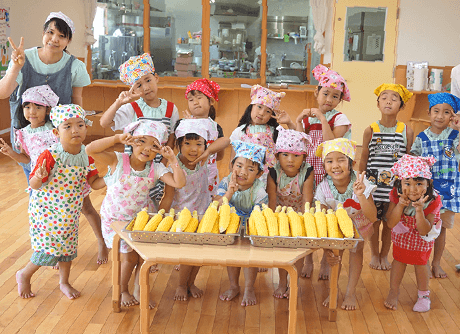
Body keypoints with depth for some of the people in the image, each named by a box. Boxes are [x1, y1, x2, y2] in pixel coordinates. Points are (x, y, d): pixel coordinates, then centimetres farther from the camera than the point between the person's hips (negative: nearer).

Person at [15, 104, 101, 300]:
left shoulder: (87, 156, -7)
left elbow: (91, 182, 1)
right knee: (49, 248, -2)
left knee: (68, 245, 15)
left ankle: (64, 282, 36)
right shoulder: (50, 156, -22)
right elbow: (34, 185, -18)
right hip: (46, 210, -5)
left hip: (70, 213, 5)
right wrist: (39, 177, -39)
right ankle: (24, 275, 26)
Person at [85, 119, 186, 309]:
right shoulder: (118, 161, -20)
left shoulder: (156, 169, -13)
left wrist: (172, 160, -26)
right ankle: (122, 290, 31)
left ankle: (138, 291, 30)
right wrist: (118, 138, -35)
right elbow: (90, 150, -32)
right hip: (116, 217, -3)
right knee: (129, 257, 1)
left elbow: (179, 183, -22)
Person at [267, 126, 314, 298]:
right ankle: (282, 282, 17)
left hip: (300, 214, -1)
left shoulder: (307, 173, -26)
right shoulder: (274, 173, -23)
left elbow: (306, 200, -27)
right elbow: (272, 200, -22)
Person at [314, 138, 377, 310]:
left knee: (356, 250, -4)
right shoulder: (323, 188, -30)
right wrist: (326, 248, -30)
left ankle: (351, 292, 15)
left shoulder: (361, 184, -34)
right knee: (334, 252, -7)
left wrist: (361, 196, -52)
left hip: (359, 224, -1)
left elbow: (372, 217, -37)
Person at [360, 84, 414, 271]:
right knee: (374, 221, 8)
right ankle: (374, 254, 29)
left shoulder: (407, 131, -1)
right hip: (373, 183, 0)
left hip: (396, 184, 1)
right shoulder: (371, 130, -2)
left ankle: (384, 255, 31)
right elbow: (364, 159, 4)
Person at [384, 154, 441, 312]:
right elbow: (390, 224, -30)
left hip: (421, 240, -1)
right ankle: (393, 291, 37)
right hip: (401, 235, 1)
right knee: (399, 260, 15)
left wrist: (419, 210, -47)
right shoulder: (396, 196, -29)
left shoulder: (432, 201, -32)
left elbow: (424, 231, -34)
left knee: (420, 263, 14)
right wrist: (400, 206, -43)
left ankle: (424, 294, 38)